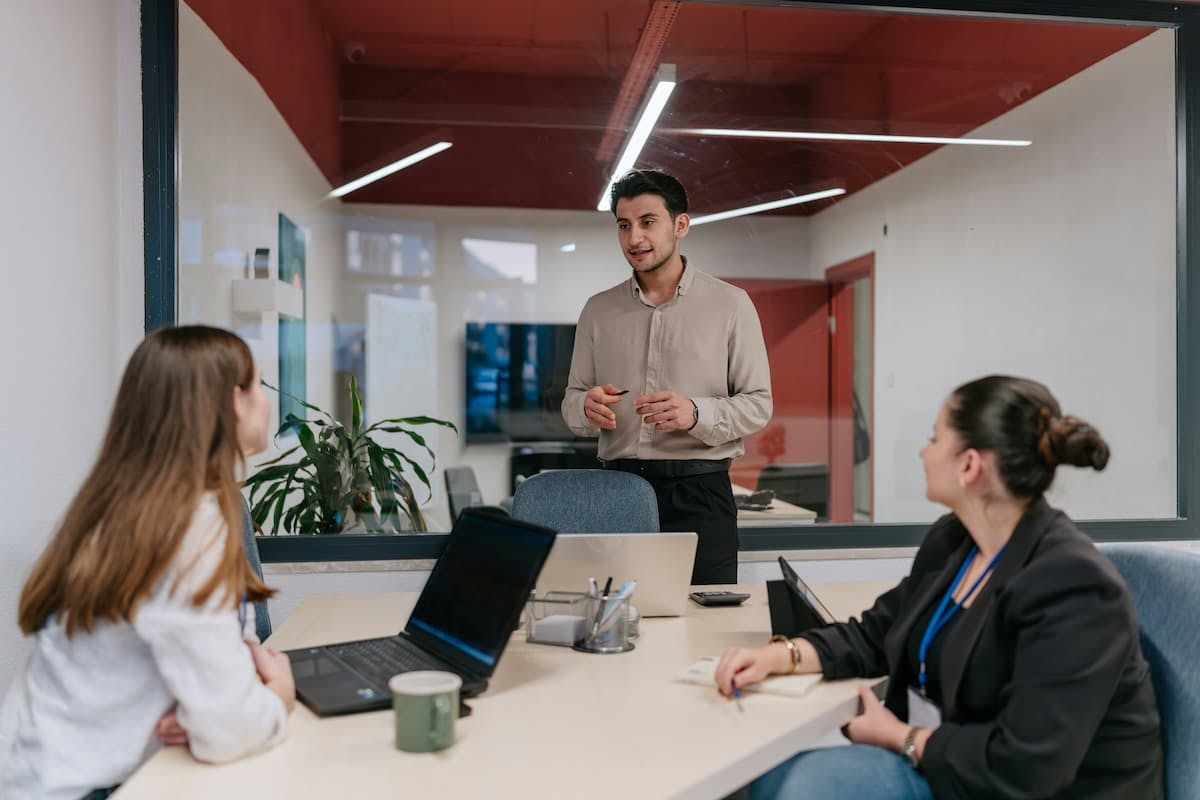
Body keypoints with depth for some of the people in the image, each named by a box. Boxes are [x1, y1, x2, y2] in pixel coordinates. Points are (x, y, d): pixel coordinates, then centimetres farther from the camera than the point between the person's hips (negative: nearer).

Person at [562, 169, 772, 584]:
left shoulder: (730, 304, 2)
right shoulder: (598, 310, 11)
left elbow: (758, 404, 0)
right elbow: (572, 400, 13)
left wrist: (696, 414, -18)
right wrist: (586, 407, -10)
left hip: (699, 492, -2)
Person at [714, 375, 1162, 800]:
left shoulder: (1071, 588, -25)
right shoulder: (952, 539, 2)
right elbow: (875, 635, 9)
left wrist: (900, 737, -15)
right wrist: (780, 655, -6)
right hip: (947, 761, 7)